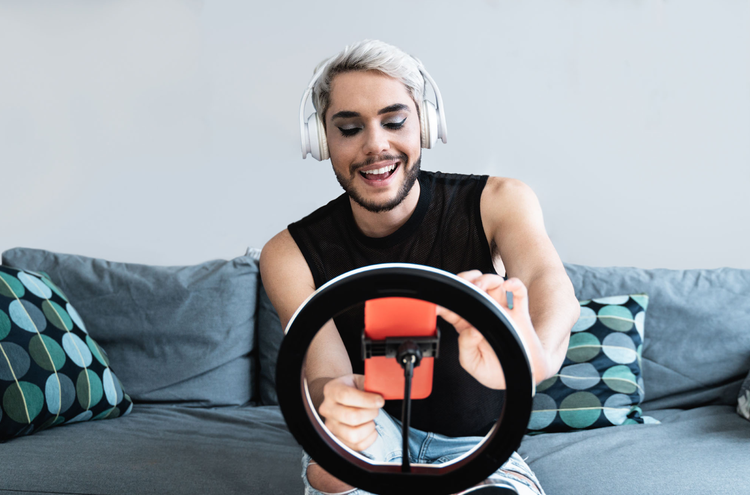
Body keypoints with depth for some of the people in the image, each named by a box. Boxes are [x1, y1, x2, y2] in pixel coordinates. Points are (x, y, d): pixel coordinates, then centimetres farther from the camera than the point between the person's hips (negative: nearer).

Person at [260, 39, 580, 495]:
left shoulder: (496, 203, -14)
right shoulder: (291, 256, -13)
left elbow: (548, 279, -35)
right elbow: (323, 374, -25)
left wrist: (535, 355, -61)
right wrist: (333, 397, -52)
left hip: (474, 447, 3)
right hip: (374, 439, -2)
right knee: (335, 441, -37)